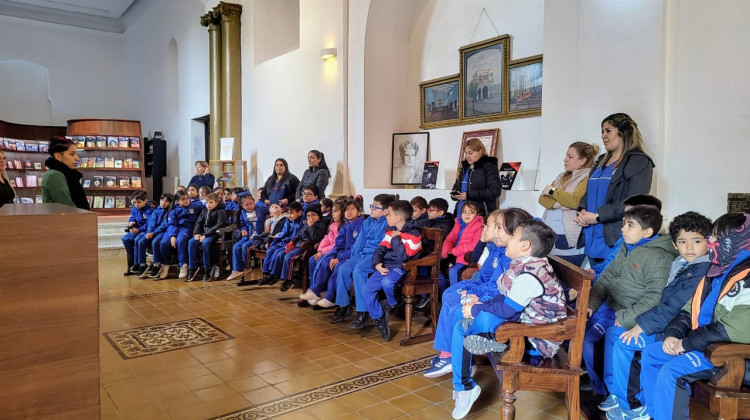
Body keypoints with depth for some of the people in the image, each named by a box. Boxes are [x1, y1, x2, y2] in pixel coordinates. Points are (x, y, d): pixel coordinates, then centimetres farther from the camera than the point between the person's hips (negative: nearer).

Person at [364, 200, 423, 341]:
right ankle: (379, 319, 7)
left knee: (387, 282, -37)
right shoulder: (391, 231, 14)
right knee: (367, 290, -10)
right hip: (386, 266, 7)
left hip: (401, 267, -7)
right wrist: (377, 264, -8)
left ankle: (392, 304, -4)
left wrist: (396, 239, -14)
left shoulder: (413, 233, -11)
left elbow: (404, 255, -24)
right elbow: (380, 249, 11)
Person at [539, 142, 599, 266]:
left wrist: (552, 191, -7)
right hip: (548, 234, 7)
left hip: (569, 238, -7)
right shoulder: (563, 177, 18)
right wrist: (556, 204, -11)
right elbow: (542, 198, 11)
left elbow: (576, 201, -22)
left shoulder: (588, 178, -6)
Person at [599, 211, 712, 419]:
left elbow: (676, 305, -23)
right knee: (613, 332, 4)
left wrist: (642, 325, -18)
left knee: (621, 340, -14)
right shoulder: (683, 264, 11)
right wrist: (641, 322, 6)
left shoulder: (702, 270, -19)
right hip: (669, 327, 9)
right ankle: (617, 393, 14)